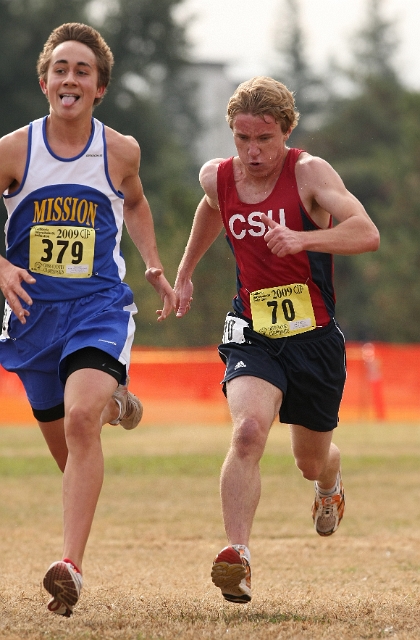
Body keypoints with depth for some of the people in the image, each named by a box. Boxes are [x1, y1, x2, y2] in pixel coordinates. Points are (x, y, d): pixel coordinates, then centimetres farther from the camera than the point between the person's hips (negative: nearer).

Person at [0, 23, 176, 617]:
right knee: (67, 449, 14)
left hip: (99, 307, -2)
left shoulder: (120, 152, 0)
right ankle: (112, 401, 53)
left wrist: (154, 266, 15)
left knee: (80, 421, -27)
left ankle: (71, 566, -31)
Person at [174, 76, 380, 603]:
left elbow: (367, 233, -28)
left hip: (314, 337, -1)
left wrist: (301, 239, -42)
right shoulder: (216, 178, -2)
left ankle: (330, 483, 55)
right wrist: (185, 271, 33)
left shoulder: (308, 172, -15)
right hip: (253, 335, 1)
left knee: (312, 462, 16)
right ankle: (237, 555, -33)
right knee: (248, 431, -28)